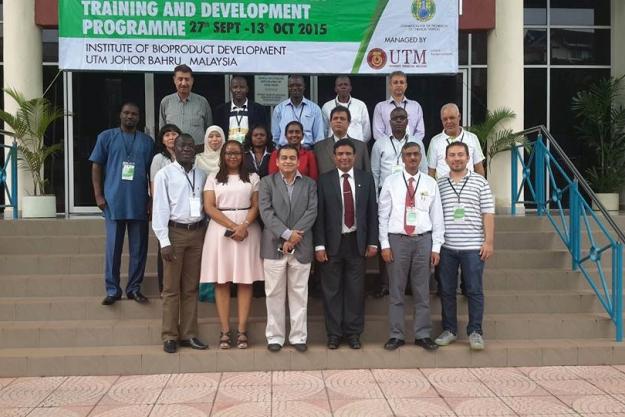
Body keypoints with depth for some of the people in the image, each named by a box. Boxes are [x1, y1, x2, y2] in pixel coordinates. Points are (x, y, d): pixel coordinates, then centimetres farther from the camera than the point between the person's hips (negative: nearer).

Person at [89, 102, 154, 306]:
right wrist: (98, 195, -3)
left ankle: (134, 288, 16)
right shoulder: (106, 137, 7)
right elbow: (96, 166, 5)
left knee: (139, 248, 5)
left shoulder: (147, 141, 11)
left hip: (139, 203, 2)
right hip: (114, 202, -1)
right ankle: (112, 290, 10)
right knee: (113, 248, 2)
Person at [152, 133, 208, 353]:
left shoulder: (202, 175, 10)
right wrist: (164, 241, -12)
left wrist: (206, 233, 2)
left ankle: (189, 334, 16)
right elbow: (160, 209, -6)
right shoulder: (165, 174, -2)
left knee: (191, 287, 9)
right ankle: (170, 336, 9)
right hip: (175, 232, -4)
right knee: (172, 288, 1)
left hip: (197, 232, 4)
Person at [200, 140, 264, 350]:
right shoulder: (213, 179, 11)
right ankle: (225, 331, 2)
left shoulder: (253, 178, 12)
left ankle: (242, 331, 2)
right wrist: (232, 226, -11)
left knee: (245, 281, -1)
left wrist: (244, 226, -13)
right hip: (220, 229, 0)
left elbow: (256, 206, 4)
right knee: (221, 281, -1)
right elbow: (209, 207, 0)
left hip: (247, 229, 0)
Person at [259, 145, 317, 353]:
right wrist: (286, 234, -15)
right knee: (274, 294, 5)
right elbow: (266, 212, -6)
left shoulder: (309, 184, 9)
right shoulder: (267, 182, 5)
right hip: (273, 246, -1)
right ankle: (275, 336, 15)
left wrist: (294, 236, -13)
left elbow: (312, 212, -2)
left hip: (301, 246, 1)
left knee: (299, 293, 7)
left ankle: (298, 336, 15)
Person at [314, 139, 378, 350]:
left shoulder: (366, 179, 5)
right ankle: (334, 333, 18)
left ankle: (353, 333, 19)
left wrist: (372, 242, 1)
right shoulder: (324, 180, 0)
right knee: (332, 290, 6)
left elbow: (372, 212, 6)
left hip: (357, 242, 1)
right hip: (332, 242, -1)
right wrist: (319, 245, -7)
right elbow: (319, 215, -2)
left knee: (356, 290, 7)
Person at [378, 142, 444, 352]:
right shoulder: (391, 182, 3)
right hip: (397, 239, -1)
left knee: (422, 291, 7)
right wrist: (384, 244, -4)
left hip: (423, 240, 1)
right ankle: (396, 335, 13)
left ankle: (423, 335, 16)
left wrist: (436, 247, 1)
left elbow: (437, 216, 6)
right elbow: (383, 215, 2)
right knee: (396, 291, 4)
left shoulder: (430, 183, 6)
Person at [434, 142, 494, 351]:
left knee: (474, 290, 2)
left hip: (473, 247, -2)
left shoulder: (480, 182, 3)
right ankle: (449, 329, 20)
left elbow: (488, 213, 1)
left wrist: (489, 241, -5)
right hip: (446, 247, 2)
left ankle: (475, 331, 13)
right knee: (447, 290, 8)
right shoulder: (439, 184, 8)